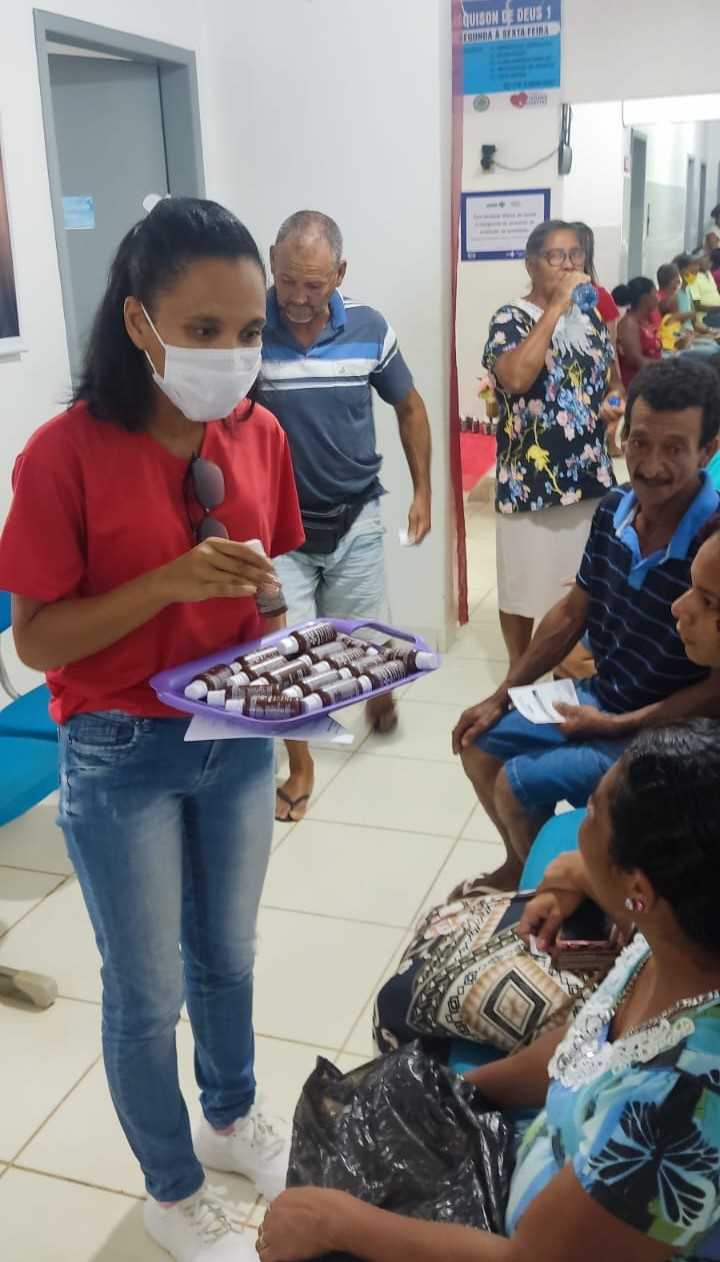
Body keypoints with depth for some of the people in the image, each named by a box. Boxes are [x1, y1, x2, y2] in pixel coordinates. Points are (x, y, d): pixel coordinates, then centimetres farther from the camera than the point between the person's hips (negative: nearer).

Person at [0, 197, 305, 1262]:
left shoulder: (260, 435, -4)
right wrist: (169, 582, -28)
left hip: (235, 741, 5)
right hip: (121, 759, -4)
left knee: (228, 956, 24)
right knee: (149, 994, 13)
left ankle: (232, 1119, 51)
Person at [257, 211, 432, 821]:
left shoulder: (369, 327, -8)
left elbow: (410, 406, 7)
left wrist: (423, 491, 6)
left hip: (354, 518, 2)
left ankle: (378, 689, 50)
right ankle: (300, 767, 22)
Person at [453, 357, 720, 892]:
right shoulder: (613, 511, -7)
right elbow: (570, 616, 6)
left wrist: (619, 726, -20)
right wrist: (500, 699, 8)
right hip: (602, 699, 8)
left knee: (517, 785, -13)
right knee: (479, 744, 13)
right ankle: (523, 865, 35)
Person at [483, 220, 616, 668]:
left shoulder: (592, 317, 9)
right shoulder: (511, 319, -9)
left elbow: (612, 380, 22)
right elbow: (515, 378, -30)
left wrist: (615, 405, -2)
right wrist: (557, 307, -25)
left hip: (590, 475, 6)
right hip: (531, 480, -5)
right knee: (524, 588, 7)